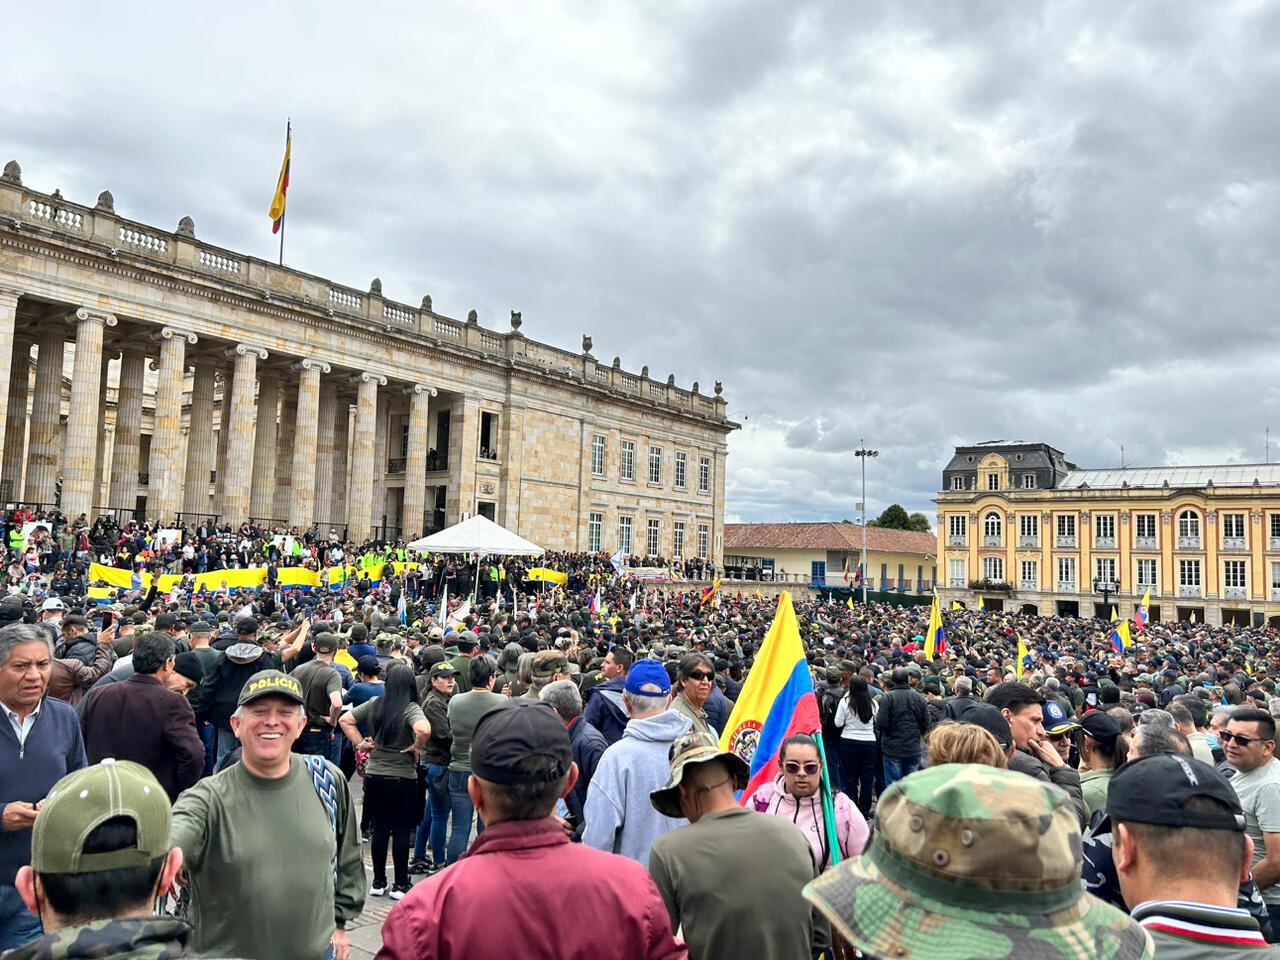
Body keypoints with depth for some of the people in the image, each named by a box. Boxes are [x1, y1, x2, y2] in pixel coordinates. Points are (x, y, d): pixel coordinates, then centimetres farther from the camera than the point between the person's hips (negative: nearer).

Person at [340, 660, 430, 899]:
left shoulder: (374, 704, 0)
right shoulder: (411, 709, -16)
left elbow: (345, 720, 8)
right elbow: (423, 729, -35)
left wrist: (360, 743, 8)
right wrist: (417, 748, -16)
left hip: (374, 776, 5)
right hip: (402, 779, -5)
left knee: (379, 830, 14)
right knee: (401, 832, 6)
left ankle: (378, 882, 22)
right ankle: (400, 885, 12)